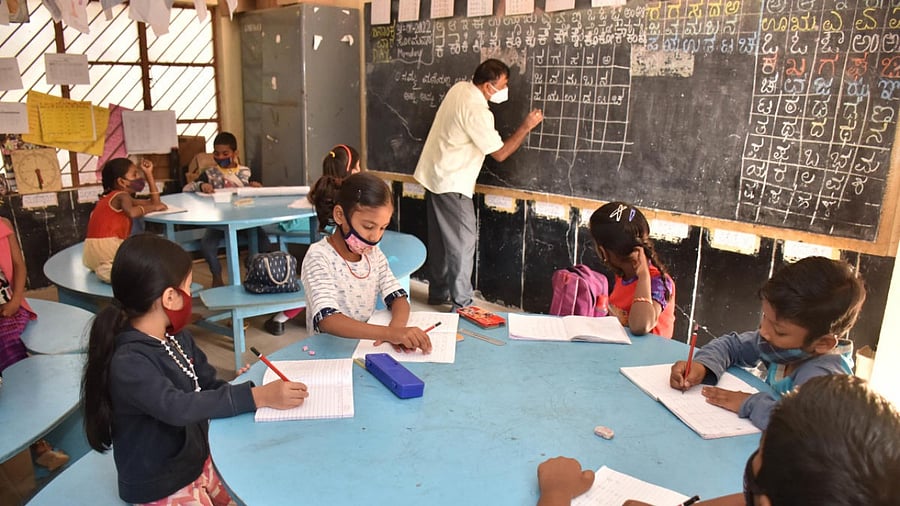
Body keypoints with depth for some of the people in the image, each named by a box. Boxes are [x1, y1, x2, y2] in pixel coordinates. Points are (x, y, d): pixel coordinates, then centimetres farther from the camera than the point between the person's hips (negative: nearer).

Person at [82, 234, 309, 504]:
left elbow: (209, 387, 5)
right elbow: (177, 407, -38)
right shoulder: (128, 363, -26)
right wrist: (258, 396, -40)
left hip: (200, 461, 7)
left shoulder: (178, 338, -2)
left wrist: (240, 388, -16)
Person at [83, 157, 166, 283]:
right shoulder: (122, 196, -6)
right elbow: (132, 213, -31)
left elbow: (155, 202, 22)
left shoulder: (112, 197, 22)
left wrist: (149, 174, 23)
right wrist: (153, 207, -13)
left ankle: (106, 267, 7)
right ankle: (109, 269, -16)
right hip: (106, 246, -10)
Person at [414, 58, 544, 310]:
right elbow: (500, 153, -18)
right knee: (462, 243, -3)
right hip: (451, 184, -10)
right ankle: (461, 304, 2)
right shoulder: (477, 112, -24)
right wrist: (526, 126, -10)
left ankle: (438, 293, 28)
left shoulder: (460, 87, 2)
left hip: (433, 175, 10)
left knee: (440, 239, 16)